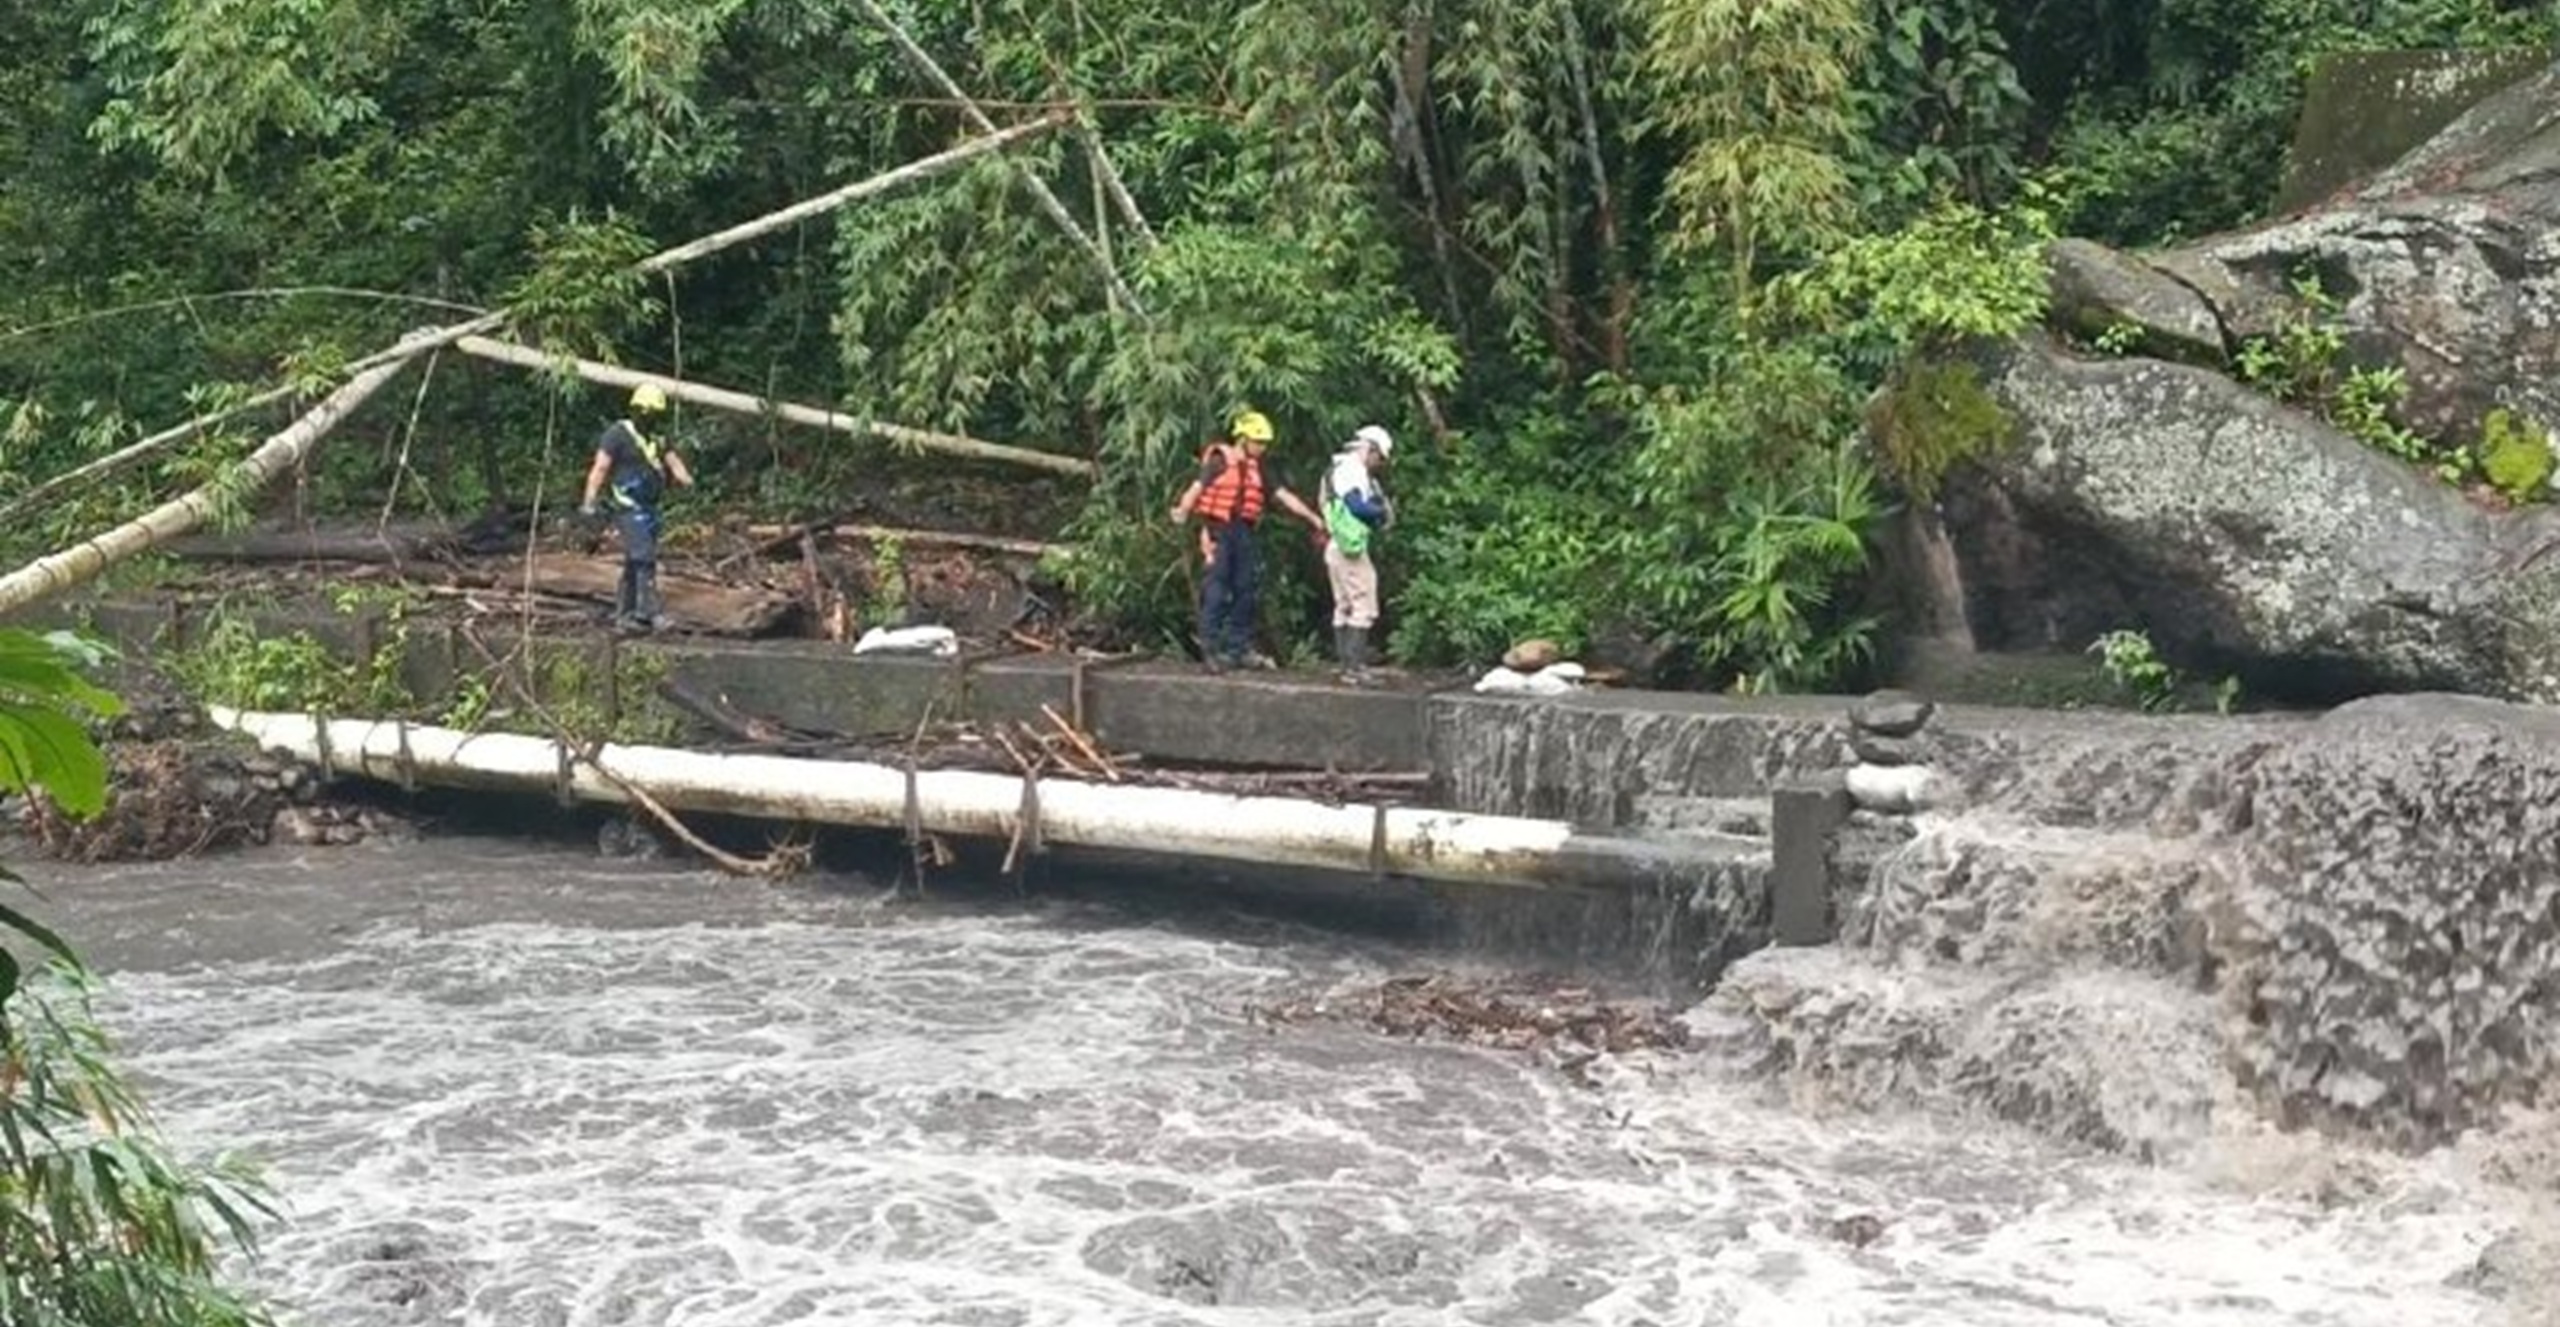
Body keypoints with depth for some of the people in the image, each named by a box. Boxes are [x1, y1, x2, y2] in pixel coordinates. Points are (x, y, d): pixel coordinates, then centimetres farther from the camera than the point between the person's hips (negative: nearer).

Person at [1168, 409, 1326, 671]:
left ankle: (1239, 648, 16)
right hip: (1218, 531, -6)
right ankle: (1211, 650, 0)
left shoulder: (1258, 468, 13)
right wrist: (1182, 511, -26)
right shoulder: (1220, 461, -4)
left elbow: (1284, 496, 13)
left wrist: (1313, 519, 10)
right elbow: (1197, 488, -11)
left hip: (1243, 533, 6)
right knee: (1215, 593, -5)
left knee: (1245, 591, 8)